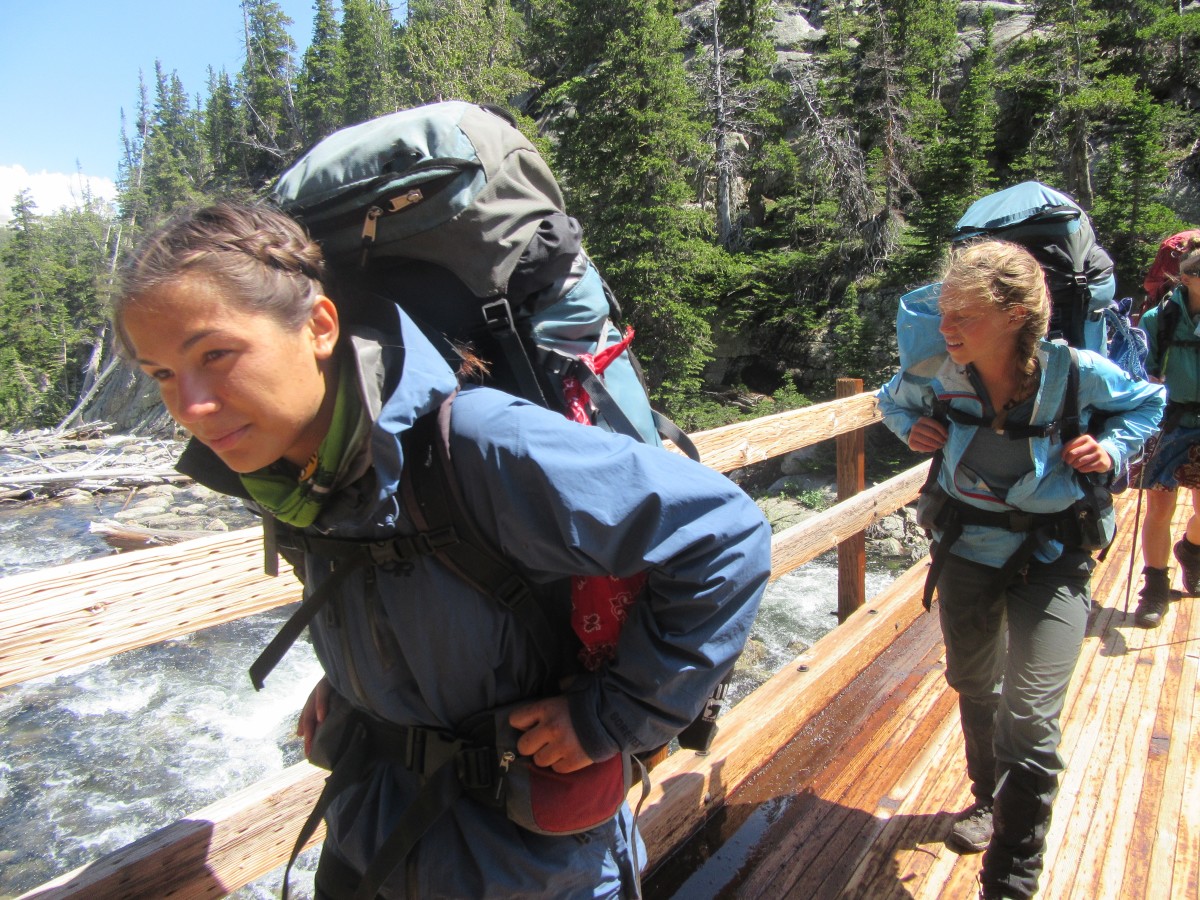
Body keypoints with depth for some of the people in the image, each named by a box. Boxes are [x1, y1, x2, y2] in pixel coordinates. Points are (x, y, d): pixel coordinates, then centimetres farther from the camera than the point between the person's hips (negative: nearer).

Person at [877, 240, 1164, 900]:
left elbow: (1146, 401, 1)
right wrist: (912, 428, -13)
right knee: (973, 685, 23)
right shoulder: (935, 371, -17)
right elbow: (892, 400, 7)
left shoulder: (1076, 372, -21)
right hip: (966, 548, 3)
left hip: (1050, 562, -3)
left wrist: (1112, 448, -17)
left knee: (1028, 721, -10)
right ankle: (990, 798, 54)